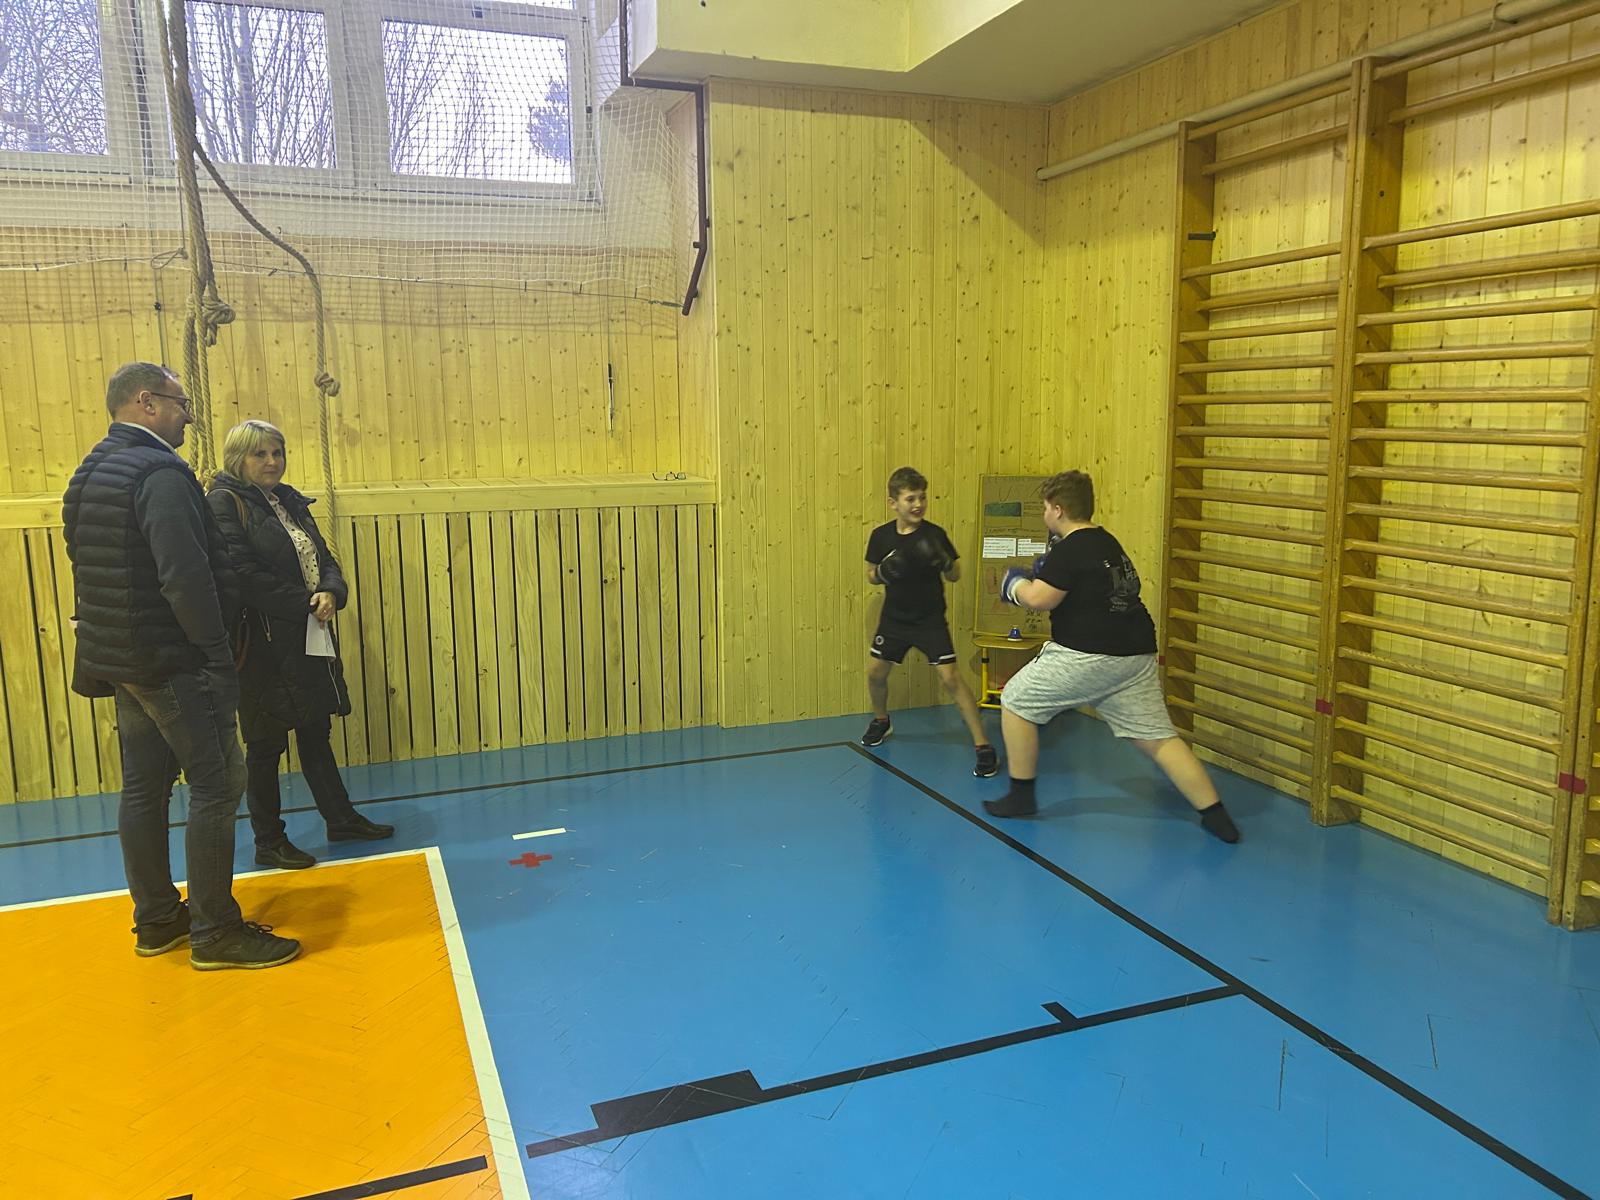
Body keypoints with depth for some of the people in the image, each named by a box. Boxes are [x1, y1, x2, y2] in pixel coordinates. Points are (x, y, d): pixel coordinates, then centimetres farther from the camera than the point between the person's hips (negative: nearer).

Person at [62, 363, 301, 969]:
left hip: (119, 660, 10)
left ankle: (156, 919, 26)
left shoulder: (90, 473, 13)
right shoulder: (161, 473, -17)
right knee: (217, 784, -3)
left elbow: (94, 572, 17)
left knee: (144, 787, 15)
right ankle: (215, 931, 4)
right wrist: (219, 653, -19)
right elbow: (186, 577, -26)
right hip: (173, 663, -10)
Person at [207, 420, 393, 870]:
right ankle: (269, 842, 15)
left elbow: (324, 558, 12)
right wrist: (304, 603, -17)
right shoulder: (226, 503, -10)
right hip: (264, 644, -7)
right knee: (266, 744, 3)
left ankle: (341, 818, 28)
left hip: (310, 638, 7)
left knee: (316, 732, 17)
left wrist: (331, 592, -10)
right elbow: (243, 573, -20)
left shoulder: (290, 501, 13)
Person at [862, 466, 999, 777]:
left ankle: (983, 746, -8)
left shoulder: (935, 534, -13)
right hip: (894, 618, 4)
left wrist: (942, 559, -27)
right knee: (875, 672, 10)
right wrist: (883, 571, -18)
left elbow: (955, 575, -6)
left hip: (930, 619, -4)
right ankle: (881, 722, 40)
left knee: (951, 678, -13)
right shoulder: (881, 535, -6)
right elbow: (871, 575, 5)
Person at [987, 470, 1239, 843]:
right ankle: (1216, 815, 5)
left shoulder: (1069, 550, -11)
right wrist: (1047, 573, 24)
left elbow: (1039, 600, -18)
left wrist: (1015, 585, 1)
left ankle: (1021, 797, 14)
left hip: (1088, 655, -8)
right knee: (1157, 737, 10)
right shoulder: (1106, 542, 18)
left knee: (1015, 701, 9)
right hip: (1136, 654, 8)